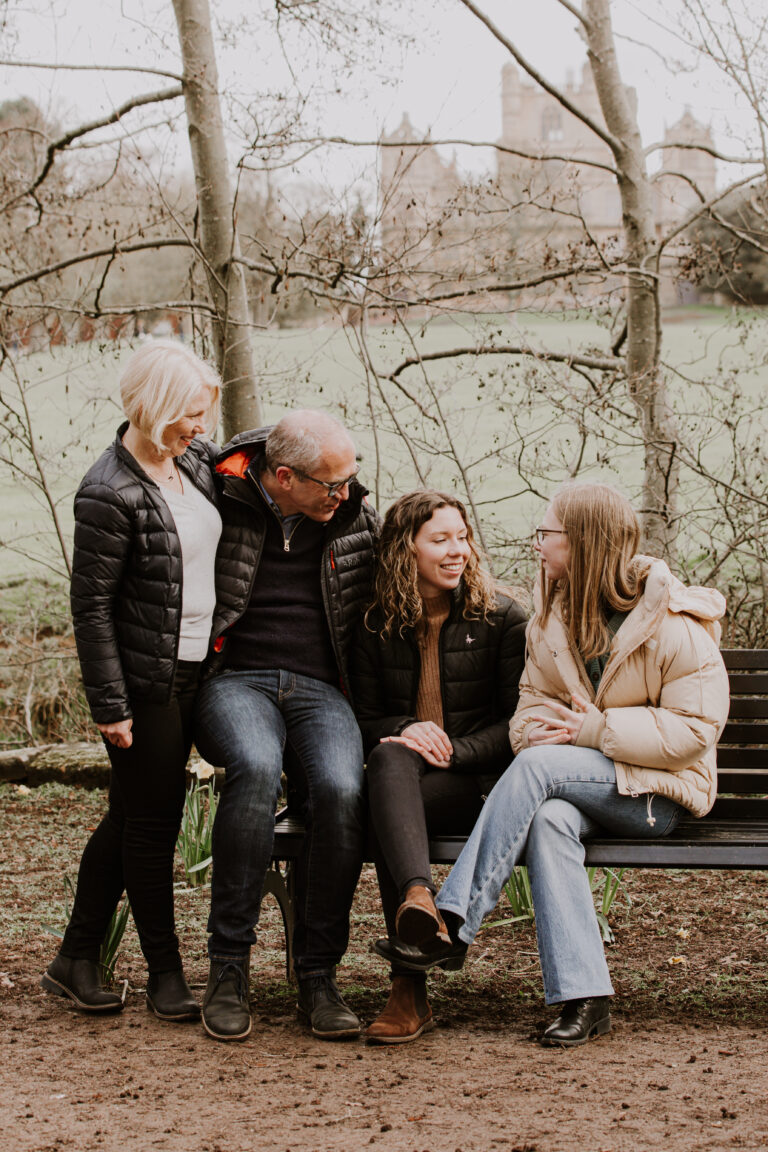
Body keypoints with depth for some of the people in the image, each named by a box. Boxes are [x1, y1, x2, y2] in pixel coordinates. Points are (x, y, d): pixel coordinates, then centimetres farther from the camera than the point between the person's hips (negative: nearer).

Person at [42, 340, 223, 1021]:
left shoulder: (194, 459, 5)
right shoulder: (110, 496, -17)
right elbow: (92, 606, -15)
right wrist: (110, 706, -16)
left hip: (194, 670, 8)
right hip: (145, 679, -8)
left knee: (131, 817, 14)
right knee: (150, 823, 2)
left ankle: (75, 961, 25)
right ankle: (166, 976, 13)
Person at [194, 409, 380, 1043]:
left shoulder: (356, 513, 9)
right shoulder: (224, 498, -2)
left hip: (320, 690, 3)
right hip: (236, 678, -2)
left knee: (342, 790, -31)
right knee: (256, 767, -37)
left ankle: (318, 975, -17)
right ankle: (229, 967, -26)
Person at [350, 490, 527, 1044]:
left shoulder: (502, 618, 4)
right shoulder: (377, 624, 10)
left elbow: (517, 723, 0)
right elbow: (364, 719, 13)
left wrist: (452, 751, -16)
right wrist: (406, 731, -11)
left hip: (475, 781, -2)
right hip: (400, 776, 2)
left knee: (384, 809, -34)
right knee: (390, 756, -37)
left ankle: (410, 991, -46)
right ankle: (420, 897, -62)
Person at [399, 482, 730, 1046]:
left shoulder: (675, 625, -11)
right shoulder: (552, 617, 9)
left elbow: (693, 729, -14)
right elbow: (534, 698, 11)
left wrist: (591, 730, -19)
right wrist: (537, 731, -14)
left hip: (658, 792, -5)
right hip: (576, 783, 5)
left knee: (538, 767, -31)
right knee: (547, 819, -33)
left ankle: (455, 923, -30)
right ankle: (583, 997, -36)